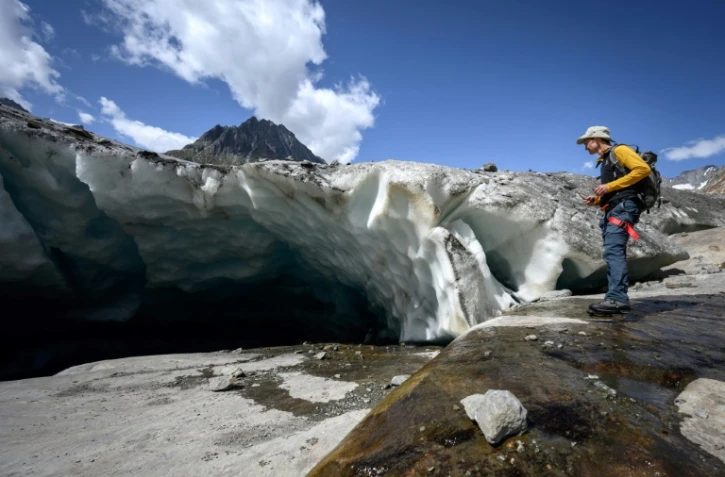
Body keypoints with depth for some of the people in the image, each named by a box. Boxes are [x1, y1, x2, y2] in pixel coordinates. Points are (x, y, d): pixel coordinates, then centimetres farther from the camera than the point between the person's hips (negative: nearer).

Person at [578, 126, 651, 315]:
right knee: (613, 253, 3)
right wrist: (596, 200, 10)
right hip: (613, 210, 10)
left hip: (623, 208, -10)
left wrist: (609, 186, -14)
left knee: (613, 250, -22)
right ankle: (618, 299, 3)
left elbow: (643, 169, -12)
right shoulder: (604, 162, 27)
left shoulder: (619, 150, 3)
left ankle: (617, 298, -29)